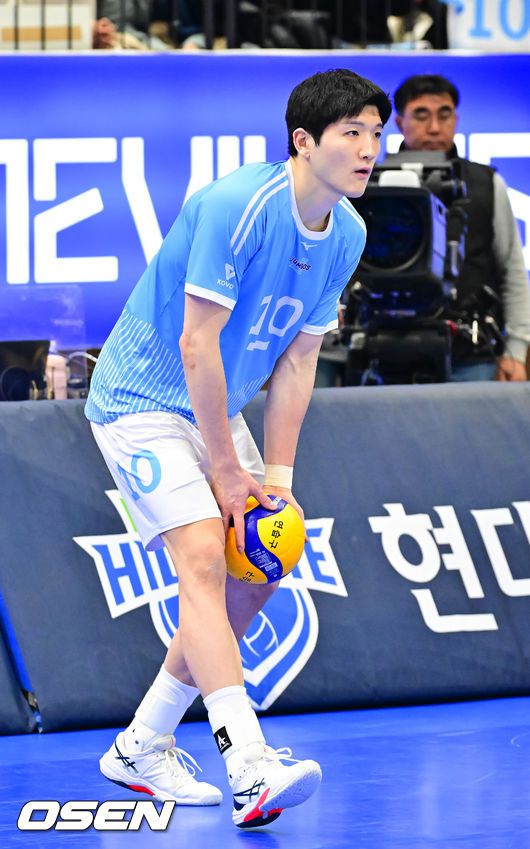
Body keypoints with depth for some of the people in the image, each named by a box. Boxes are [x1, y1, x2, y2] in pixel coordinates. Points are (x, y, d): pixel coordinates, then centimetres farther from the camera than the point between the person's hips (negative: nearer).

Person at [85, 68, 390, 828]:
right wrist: (225, 471, -20)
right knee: (203, 556, -23)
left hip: (214, 412, 9)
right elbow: (196, 343, -25)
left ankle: (142, 747, 19)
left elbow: (297, 357, 5)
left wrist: (277, 474, -2)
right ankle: (251, 770, -34)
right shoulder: (236, 207, -26)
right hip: (141, 400, -9)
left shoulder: (347, 234, -1)